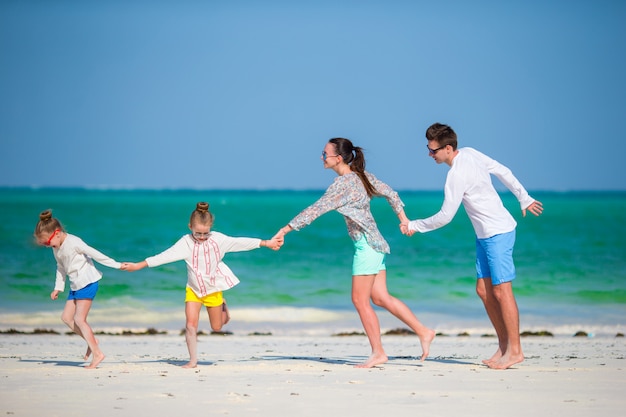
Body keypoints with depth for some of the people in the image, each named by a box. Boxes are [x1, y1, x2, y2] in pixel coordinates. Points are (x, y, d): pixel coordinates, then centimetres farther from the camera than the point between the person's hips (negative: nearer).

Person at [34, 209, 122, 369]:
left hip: (87, 283, -9)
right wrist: (58, 288, 17)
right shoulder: (56, 248, 8)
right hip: (75, 286, 9)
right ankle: (91, 341, 13)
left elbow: (95, 254, -17)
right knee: (66, 317, 4)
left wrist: (116, 265, -14)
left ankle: (97, 354, -12)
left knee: (79, 319, -13)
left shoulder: (74, 242, -18)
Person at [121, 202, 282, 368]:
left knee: (217, 327, 11)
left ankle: (222, 305, 43)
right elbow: (165, 256, -21)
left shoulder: (218, 239, -11)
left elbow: (241, 242, -6)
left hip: (213, 288, 1)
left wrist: (267, 243, -2)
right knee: (191, 324, -13)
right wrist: (137, 266, -28)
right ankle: (193, 360, -3)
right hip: (194, 289, -1)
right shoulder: (186, 243, -16)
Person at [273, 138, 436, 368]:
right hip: (374, 245, 9)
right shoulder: (360, 175, 8)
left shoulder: (343, 183, -18)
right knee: (380, 298, 11)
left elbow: (316, 209, -22)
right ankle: (423, 332, 13)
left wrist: (287, 228, -21)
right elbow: (388, 192, 17)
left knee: (360, 300, -3)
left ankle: (378, 353, 2)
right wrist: (402, 217, 24)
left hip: (367, 245, -9)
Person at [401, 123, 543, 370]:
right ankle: (504, 345, 13)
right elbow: (502, 171, 12)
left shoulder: (457, 175, -23)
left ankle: (515, 350, -3)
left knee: (501, 290, -7)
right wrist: (524, 199, 21)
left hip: (498, 233, -10)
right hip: (485, 235, 10)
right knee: (483, 289, 8)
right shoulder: (470, 153, 3)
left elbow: (445, 217, -17)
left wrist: (414, 226, -3)